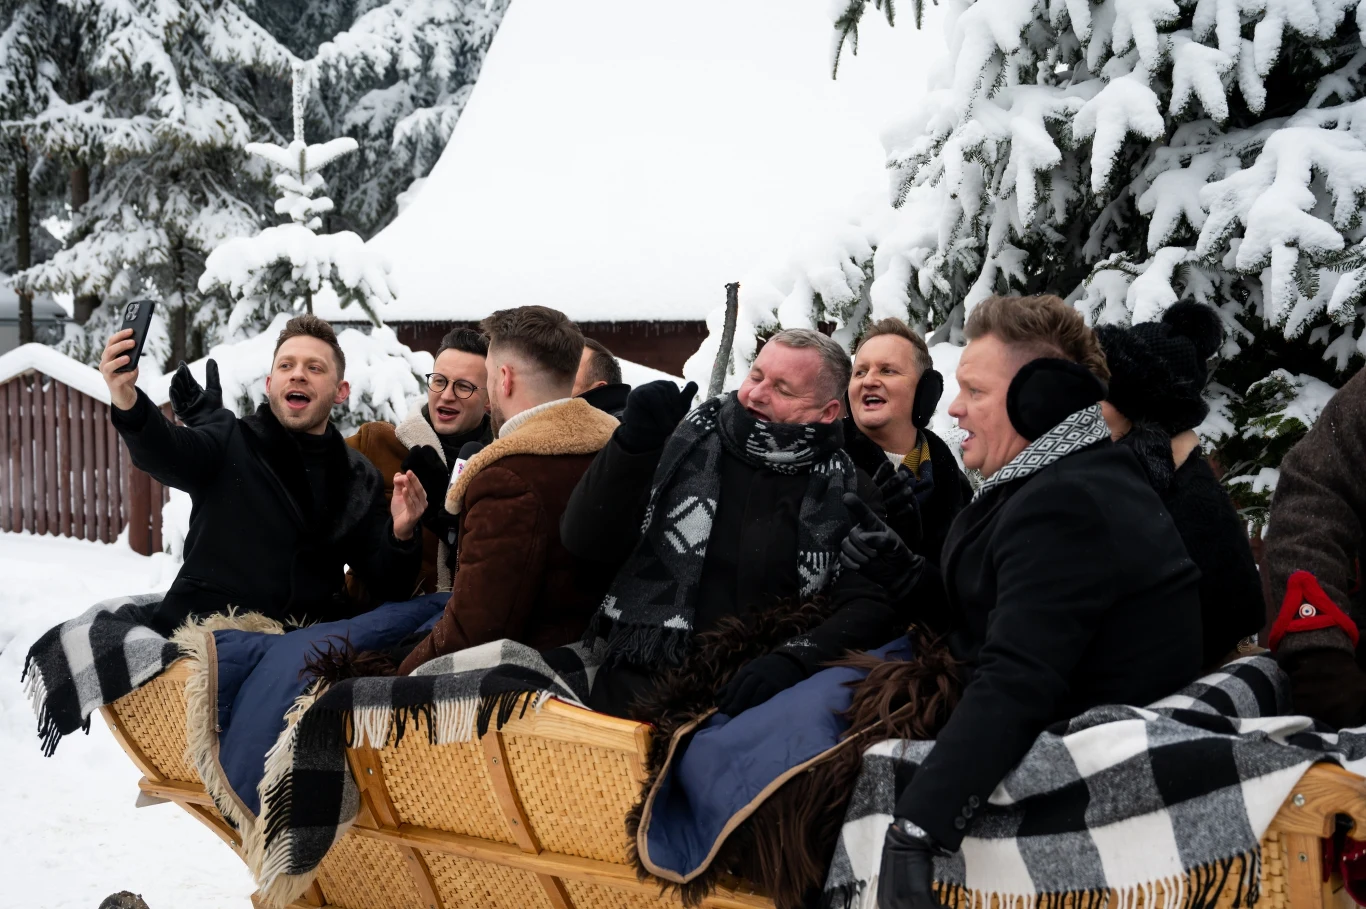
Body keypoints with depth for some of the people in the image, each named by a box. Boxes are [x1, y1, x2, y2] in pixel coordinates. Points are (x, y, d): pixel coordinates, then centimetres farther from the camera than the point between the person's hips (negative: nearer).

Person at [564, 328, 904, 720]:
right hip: (641, 684, 1)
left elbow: (874, 603, -2)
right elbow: (587, 541, 2)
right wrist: (633, 443, -12)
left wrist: (793, 659, -19)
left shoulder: (847, 492, 5)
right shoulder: (682, 445, 7)